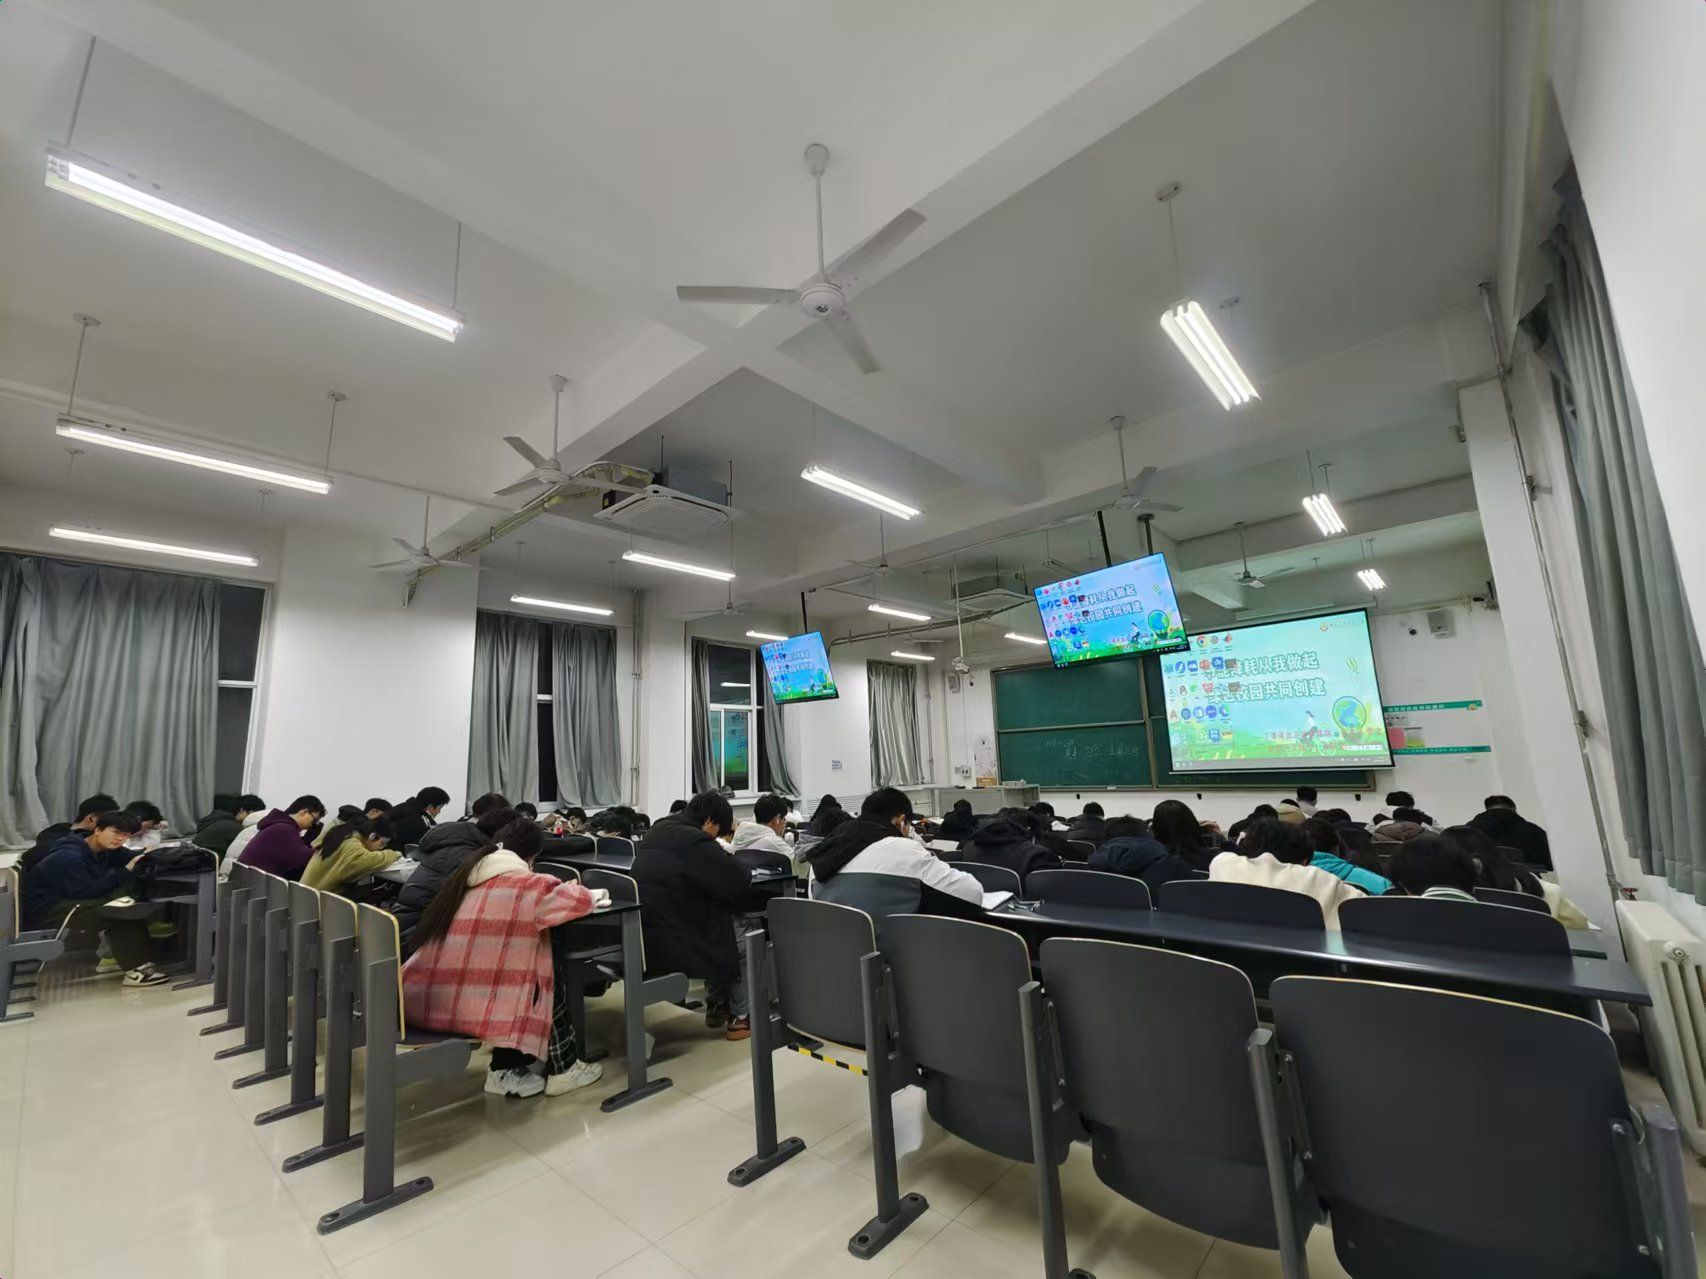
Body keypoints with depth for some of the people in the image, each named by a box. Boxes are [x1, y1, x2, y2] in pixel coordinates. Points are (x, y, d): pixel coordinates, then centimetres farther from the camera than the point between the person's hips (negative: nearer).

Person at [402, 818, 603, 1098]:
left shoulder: (463, 876, 10)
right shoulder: (524, 885, -10)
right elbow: (582, 900, -8)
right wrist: (564, 890, 13)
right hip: (465, 1008, -7)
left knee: (521, 968, 22)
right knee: (553, 981, 13)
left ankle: (505, 1070, 22)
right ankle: (563, 1069, 24)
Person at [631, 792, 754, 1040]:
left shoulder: (658, 831, 8)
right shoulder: (695, 841, -20)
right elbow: (740, 881, -16)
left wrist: (721, 858, 12)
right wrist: (728, 859, 5)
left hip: (642, 940, 9)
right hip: (670, 944, -9)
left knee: (715, 918, 26)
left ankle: (716, 1007, 34)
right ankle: (739, 1017, 24)